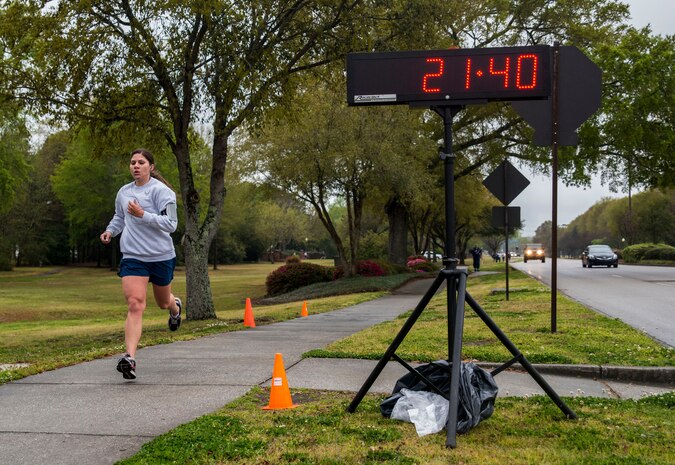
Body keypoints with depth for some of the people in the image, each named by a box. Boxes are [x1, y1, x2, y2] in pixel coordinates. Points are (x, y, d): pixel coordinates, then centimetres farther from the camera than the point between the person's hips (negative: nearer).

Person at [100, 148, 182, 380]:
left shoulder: (160, 190, -10)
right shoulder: (124, 192, 8)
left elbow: (171, 223, -17)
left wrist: (143, 215, -28)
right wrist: (110, 230, 8)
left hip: (161, 256, -2)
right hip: (132, 256, 2)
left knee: (163, 302, 20)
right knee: (135, 305, -15)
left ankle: (175, 307, 59)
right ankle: (130, 358, -22)